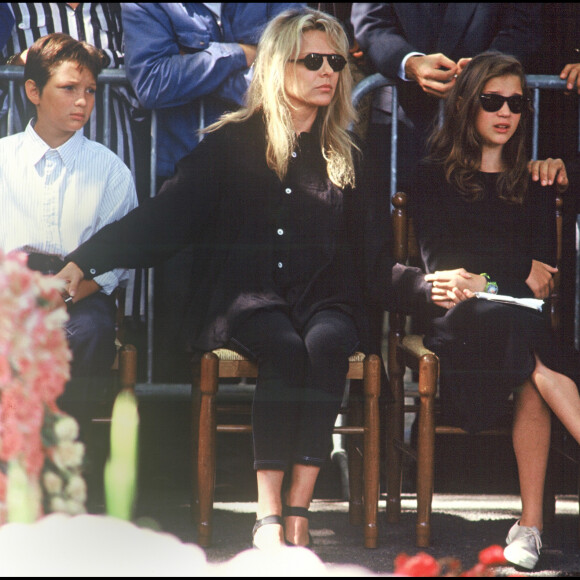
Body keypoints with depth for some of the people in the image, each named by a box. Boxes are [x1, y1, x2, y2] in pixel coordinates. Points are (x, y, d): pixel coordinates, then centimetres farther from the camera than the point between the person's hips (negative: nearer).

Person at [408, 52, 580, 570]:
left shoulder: (535, 184, 23)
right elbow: (439, 266, 4)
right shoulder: (435, 179, 16)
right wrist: (516, 281, -10)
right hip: (457, 321, -2)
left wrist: (483, 282, -8)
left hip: (516, 318, 2)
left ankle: (531, 522, -40)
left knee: (532, 378, -36)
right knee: (530, 339, -38)